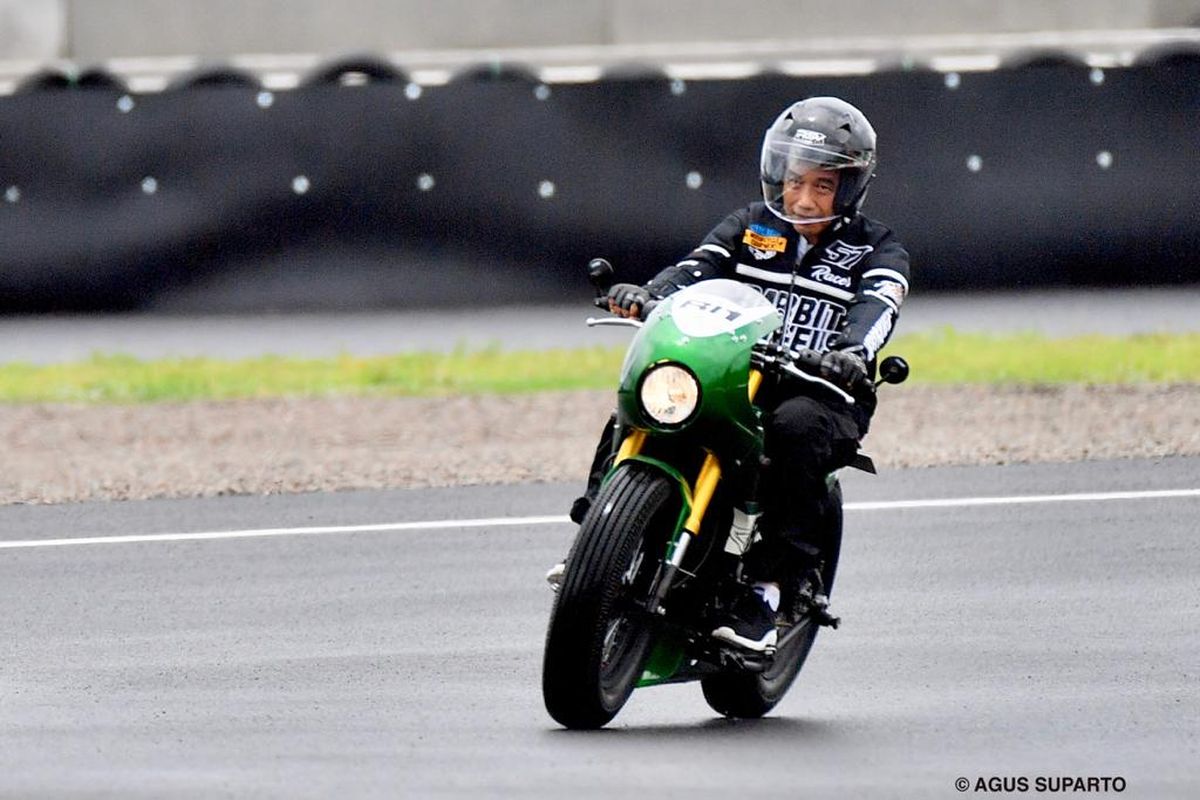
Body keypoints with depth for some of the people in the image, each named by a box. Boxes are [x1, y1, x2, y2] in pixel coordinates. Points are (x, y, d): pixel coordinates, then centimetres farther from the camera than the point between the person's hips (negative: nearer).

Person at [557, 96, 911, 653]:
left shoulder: (876, 250, 4)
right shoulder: (751, 227, 14)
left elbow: (877, 308, -17)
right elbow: (698, 266, -3)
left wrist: (853, 353, -40)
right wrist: (649, 294, -26)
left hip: (821, 394, -3)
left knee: (795, 427, -38)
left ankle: (765, 590, -37)